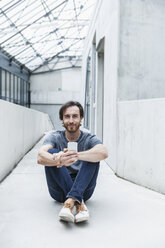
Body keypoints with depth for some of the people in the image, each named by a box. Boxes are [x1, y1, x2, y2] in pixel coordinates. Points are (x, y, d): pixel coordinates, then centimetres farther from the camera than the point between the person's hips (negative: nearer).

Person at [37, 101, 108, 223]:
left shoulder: (89, 139, 0)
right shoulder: (54, 137, 2)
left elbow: (104, 153, -25)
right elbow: (40, 157, -21)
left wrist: (76, 155, -42)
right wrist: (58, 160, -44)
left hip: (84, 188, 0)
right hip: (59, 190, 1)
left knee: (93, 155, -22)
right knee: (51, 153, -23)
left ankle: (71, 200, -37)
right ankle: (79, 202, -32)